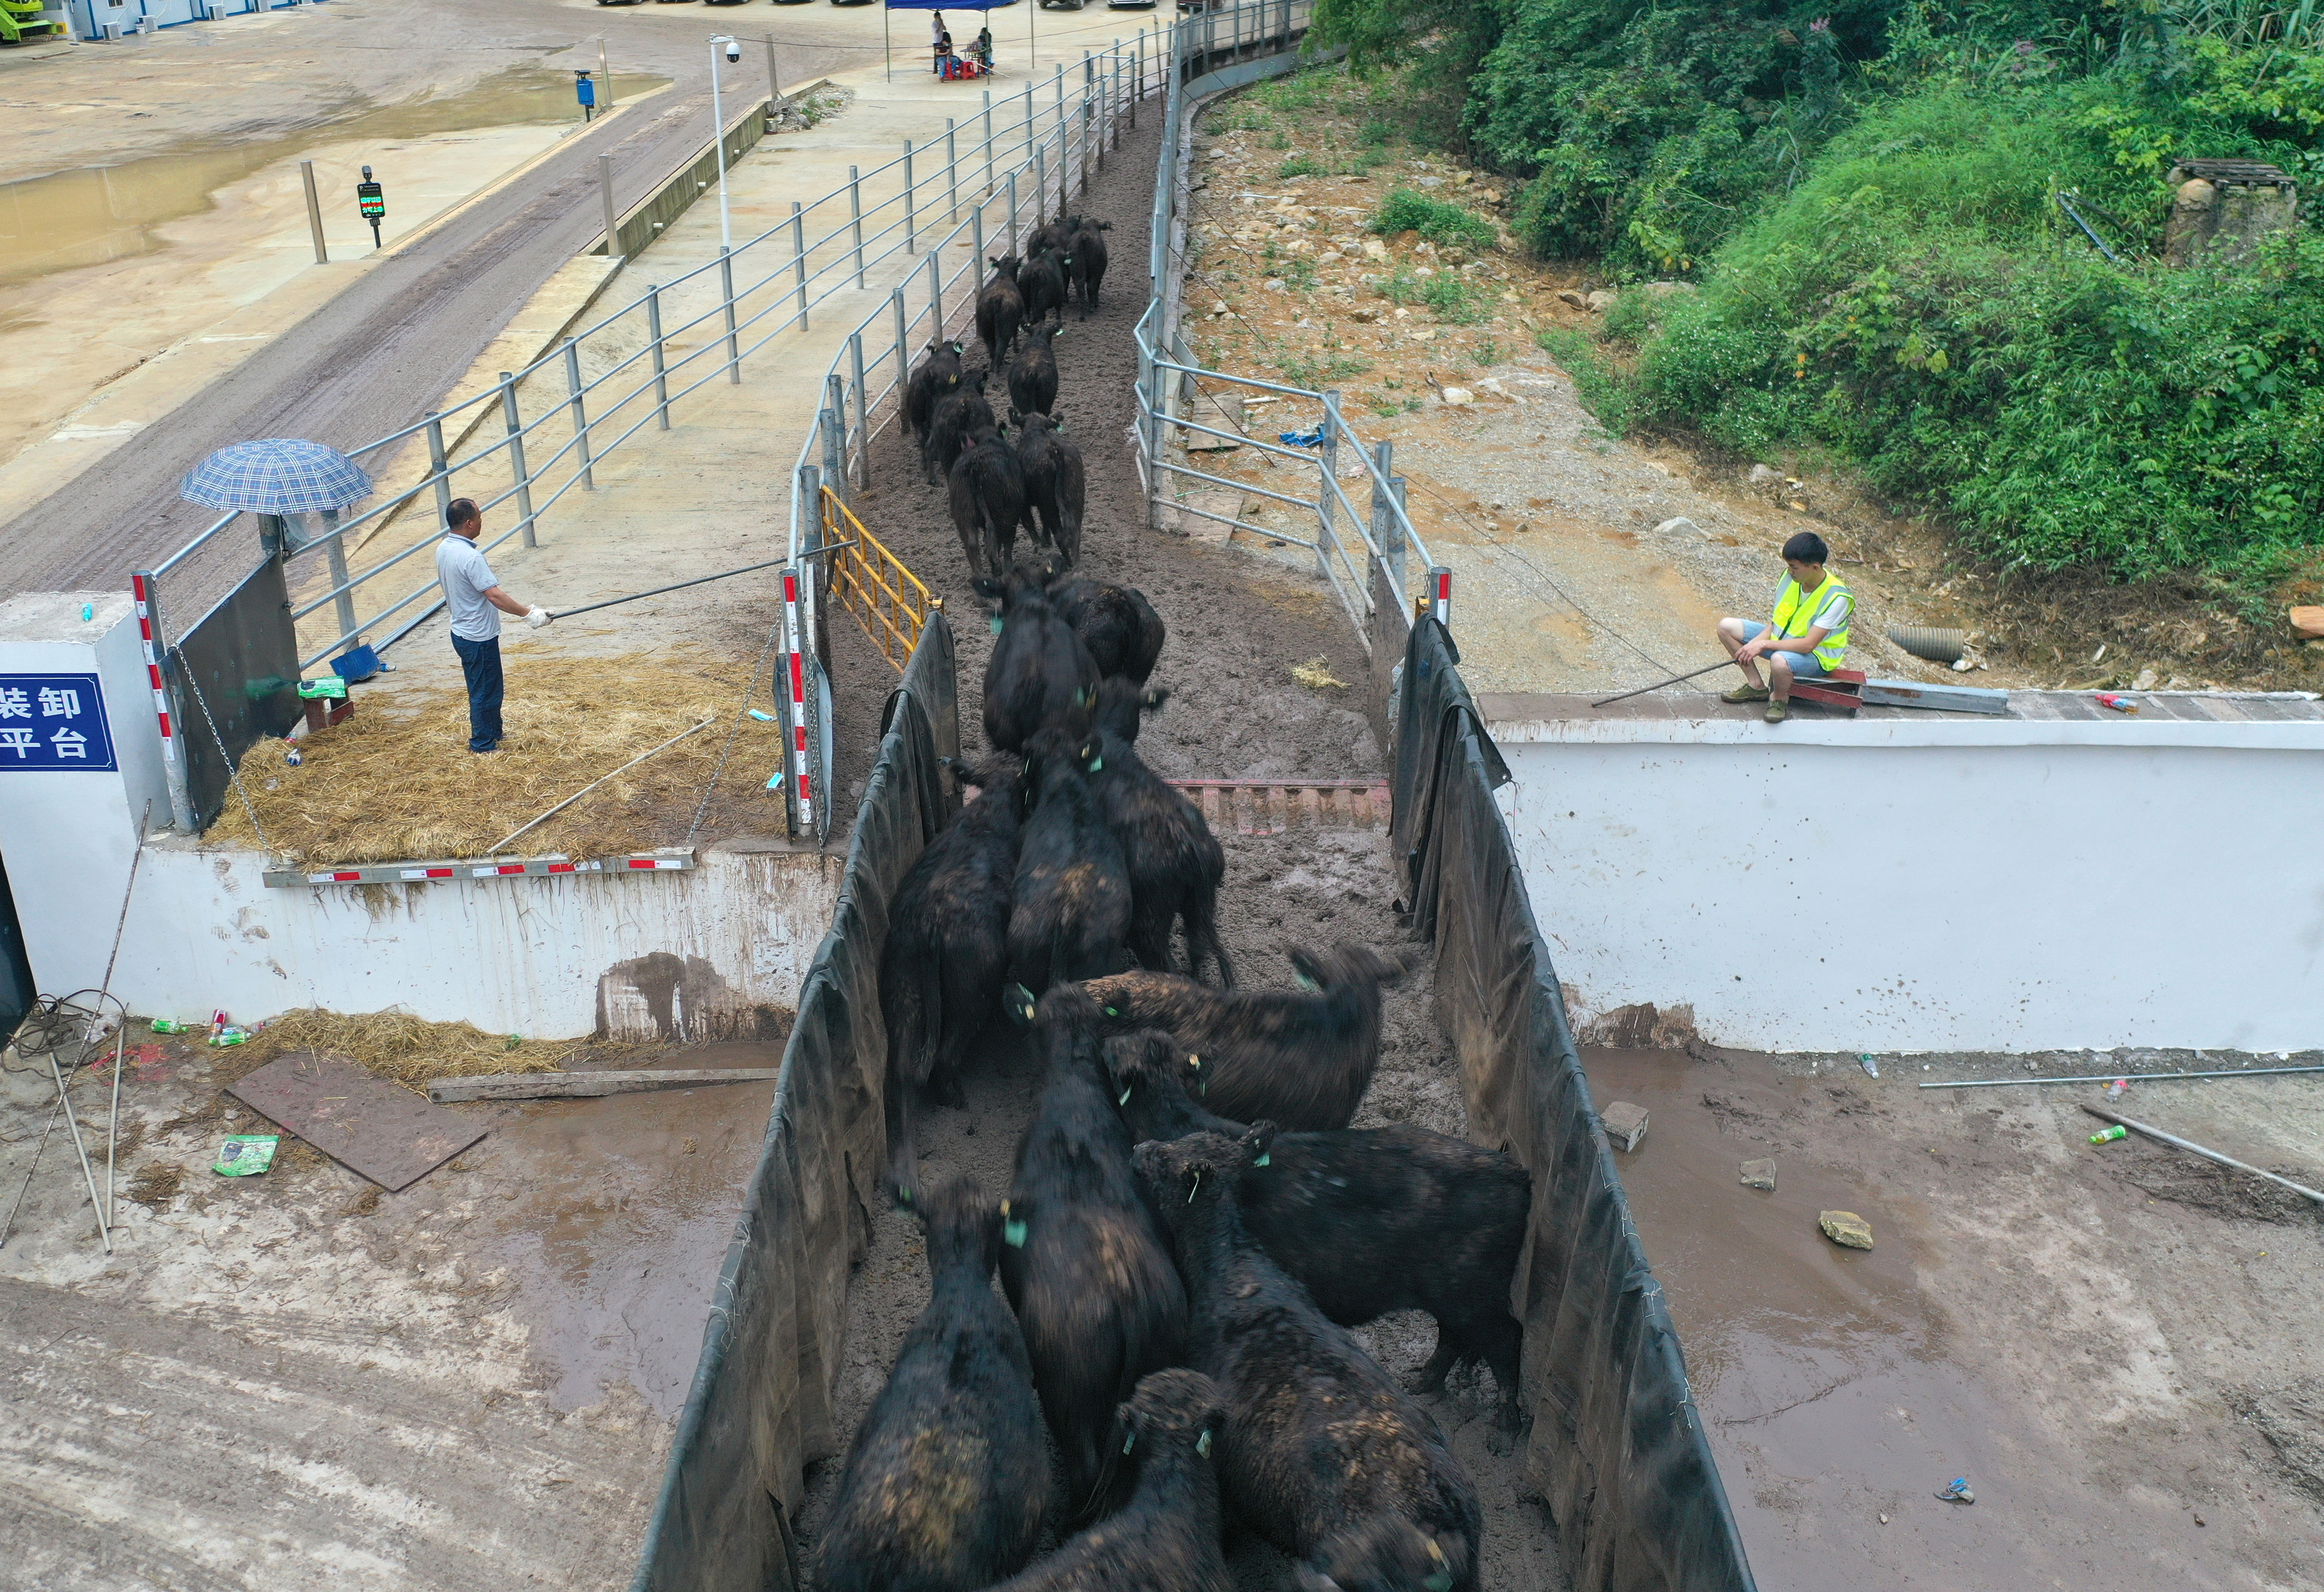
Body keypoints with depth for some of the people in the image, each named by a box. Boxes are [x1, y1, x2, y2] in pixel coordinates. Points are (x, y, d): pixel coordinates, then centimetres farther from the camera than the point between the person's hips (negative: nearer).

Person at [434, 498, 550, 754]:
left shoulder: (443, 548, 3)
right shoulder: (470, 557, -27)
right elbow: (495, 596, -29)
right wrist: (529, 614, -23)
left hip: (462, 632, 10)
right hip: (479, 638, -9)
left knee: (487, 687, 24)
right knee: (485, 691, 5)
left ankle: (494, 731, 38)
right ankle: (483, 745, 17)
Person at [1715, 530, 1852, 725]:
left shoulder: (1836, 598, -27)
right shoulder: (1790, 578, -8)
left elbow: (1808, 645, -31)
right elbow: (1776, 623, 0)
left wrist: (1764, 644, -30)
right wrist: (1754, 644, -18)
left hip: (1817, 655, -8)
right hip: (1784, 639, 8)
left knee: (1780, 661, -42)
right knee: (1727, 627, -3)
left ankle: (1779, 698, -6)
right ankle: (1756, 686, 7)